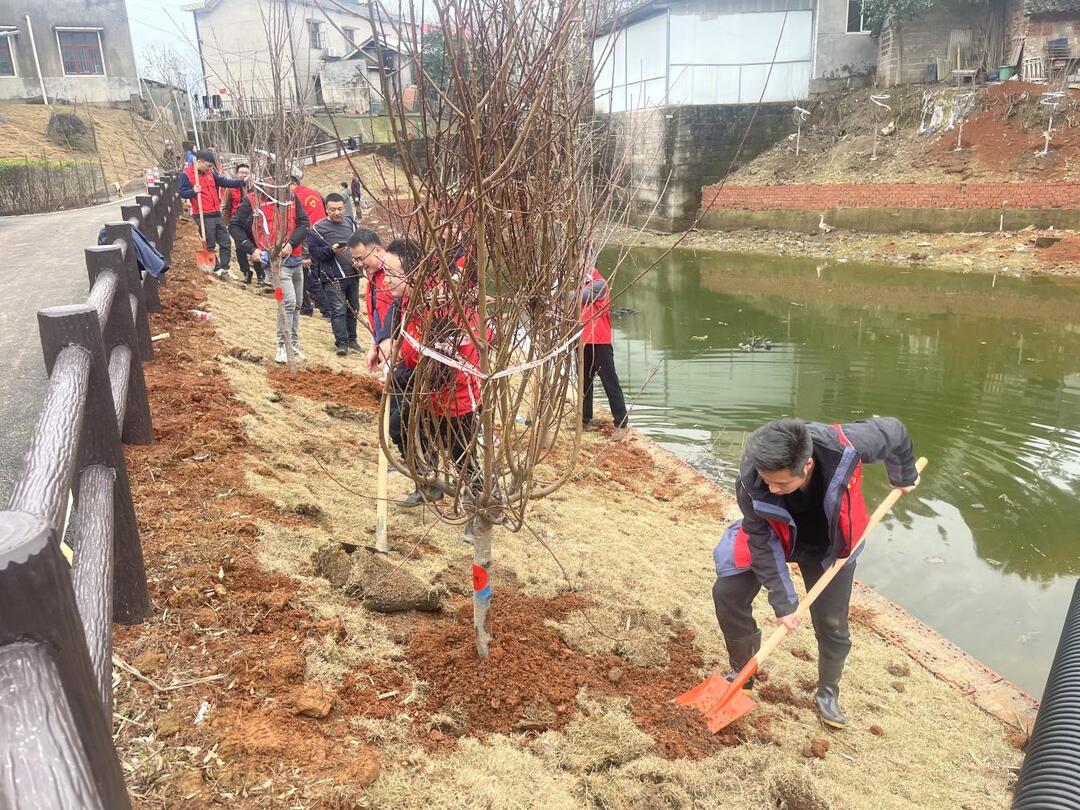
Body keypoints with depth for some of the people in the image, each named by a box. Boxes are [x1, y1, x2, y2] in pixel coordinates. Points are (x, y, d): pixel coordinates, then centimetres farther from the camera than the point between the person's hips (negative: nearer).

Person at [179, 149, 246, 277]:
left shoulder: (210, 172, 12)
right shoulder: (186, 175, -7)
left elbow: (223, 181, 14)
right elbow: (182, 192, -8)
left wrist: (240, 183, 6)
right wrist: (193, 191, -27)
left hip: (216, 214, 7)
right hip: (203, 216, -7)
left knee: (225, 241, 9)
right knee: (210, 244, 1)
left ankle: (224, 267, 18)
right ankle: (216, 268, 10)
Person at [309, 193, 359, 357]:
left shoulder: (351, 223, 10)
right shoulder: (318, 228, -6)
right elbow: (313, 251, -8)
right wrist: (331, 250, -23)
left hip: (353, 275, 6)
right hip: (333, 278, -6)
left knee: (353, 309, 13)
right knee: (338, 310, -10)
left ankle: (351, 340, 25)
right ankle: (341, 343, -6)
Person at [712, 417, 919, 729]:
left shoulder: (845, 446, -41)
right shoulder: (751, 481, -38)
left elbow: (894, 431, -17)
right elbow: (762, 543, -23)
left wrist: (904, 476, 3)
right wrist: (783, 603, -20)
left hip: (828, 548, 0)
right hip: (775, 536, 0)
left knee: (832, 624, 3)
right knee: (727, 593, -9)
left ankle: (827, 692, 32)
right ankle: (742, 673, 16)